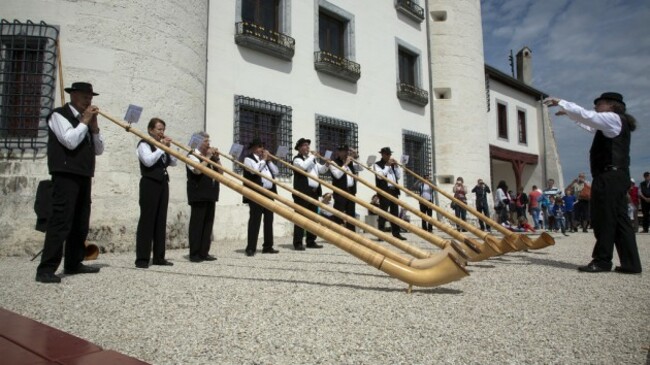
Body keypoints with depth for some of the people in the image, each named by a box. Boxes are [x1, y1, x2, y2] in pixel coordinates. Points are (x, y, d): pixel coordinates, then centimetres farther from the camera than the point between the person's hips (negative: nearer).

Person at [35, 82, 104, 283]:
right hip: (66, 176, -8)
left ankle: (73, 263, 19)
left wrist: (94, 127, 2)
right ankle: (46, 269, -10)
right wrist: (84, 122, -8)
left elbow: (99, 150, 14)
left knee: (80, 223, 10)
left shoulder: (85, 120, 20)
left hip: (84, 176, 8)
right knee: (60, 221, -13)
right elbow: (70, 141, -18)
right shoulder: (59, 115, -2)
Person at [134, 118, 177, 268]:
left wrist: (168, 148, 2)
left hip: (163, 184, 7)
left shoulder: (162, 145, 19)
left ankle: (159, 257, 10)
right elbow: (148, 161, -19)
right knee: (147, 219, -8)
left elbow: (173, 163, 14)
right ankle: (142, 258, -5)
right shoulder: (144, 144, -2)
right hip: (150, 184, -7)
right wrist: (161, 147, -12)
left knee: (161, 220, 6)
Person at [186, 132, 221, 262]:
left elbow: (220, 173, 15)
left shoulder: (210, 156, 19)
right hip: (198, 195, -7)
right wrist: (207, 157, -12)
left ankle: (204, 252, 12)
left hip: (210, 194, 7)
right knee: (197, 224, -4)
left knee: (208, 224, 7)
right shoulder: (192, 155, -3)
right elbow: (198, 170, -21)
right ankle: (194, 254, 0)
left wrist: (216, 158, 4)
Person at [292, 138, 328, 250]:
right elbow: (303, 166, -23)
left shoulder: (312, 159, 22)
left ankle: (311, 241, 17)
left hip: (314, 192, 8)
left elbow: (321, 170, 24)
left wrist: (327, 164, 4)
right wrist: (312, 156, -13)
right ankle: (298, 243, -6)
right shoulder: (297, 159, -2)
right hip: (302, 192, -8)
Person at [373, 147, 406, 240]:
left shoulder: (392, 165, 21)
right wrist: (387, 166, -10)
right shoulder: (377, 165, 2)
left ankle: (396, 233, 9)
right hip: (384, 191, -6)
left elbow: (399, 176, 15)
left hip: (394, 190, 6)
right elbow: (380, 175, -14)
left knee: (395, 212, 6)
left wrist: (396, 166, 4)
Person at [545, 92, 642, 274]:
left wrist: (560, 102, -7)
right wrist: (568, 112, 40)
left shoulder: (613, 118, -3)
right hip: (617, 176, 10)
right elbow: (589, 123, 38)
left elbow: (586, 115, -12)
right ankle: (631, 263, 7)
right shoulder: (613, 124, 25)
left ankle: (602, 261, -4)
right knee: (619, 219, 7)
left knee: (604, 219, -7)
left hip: (609, 176, -10)